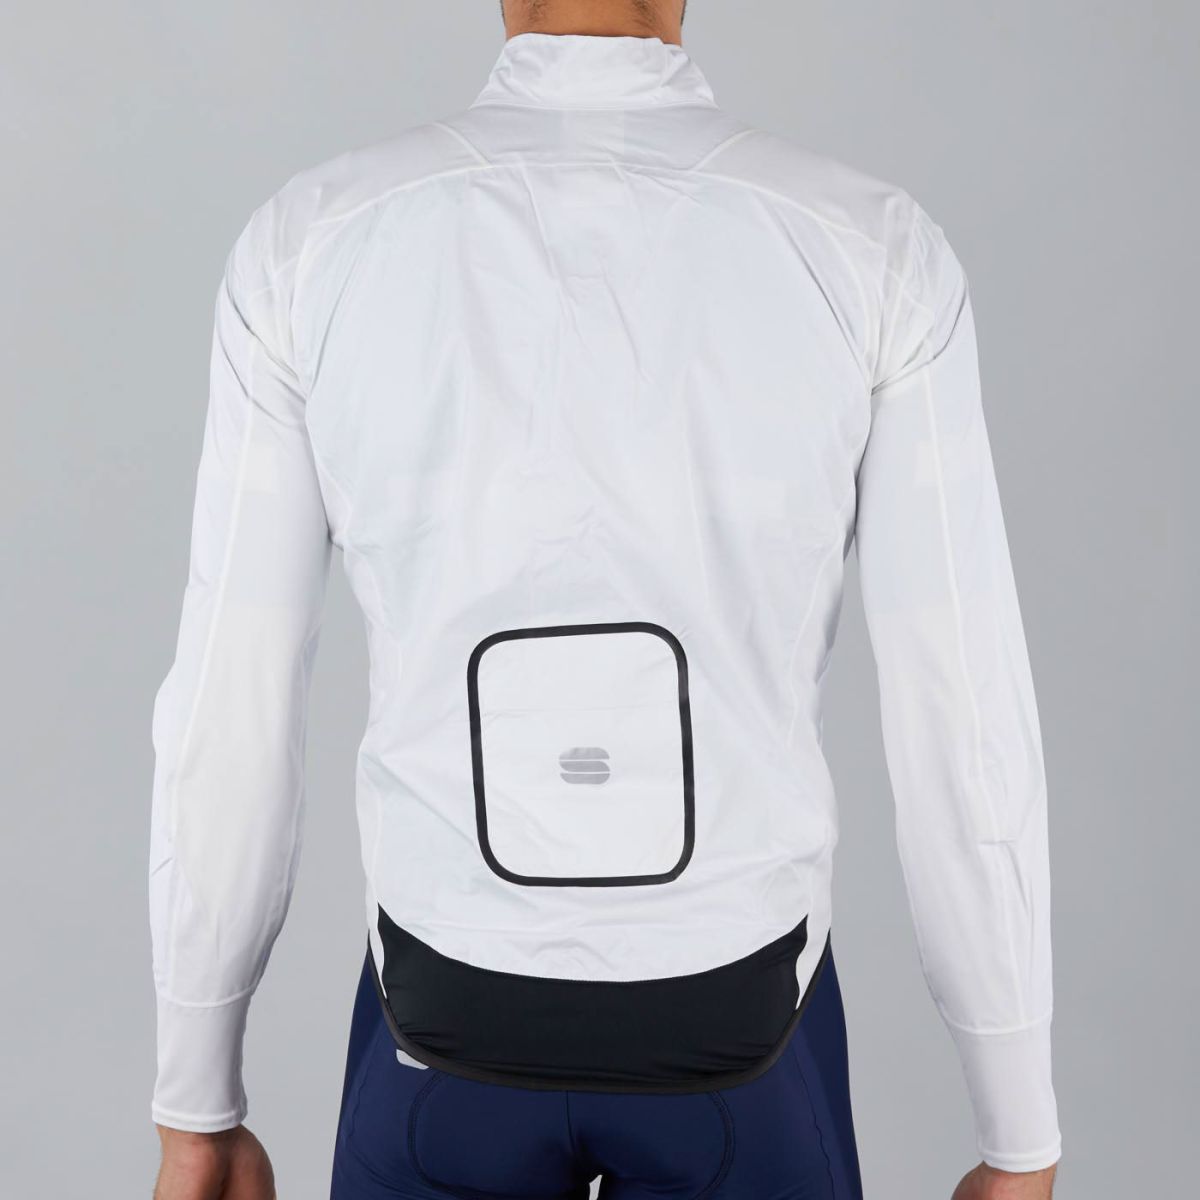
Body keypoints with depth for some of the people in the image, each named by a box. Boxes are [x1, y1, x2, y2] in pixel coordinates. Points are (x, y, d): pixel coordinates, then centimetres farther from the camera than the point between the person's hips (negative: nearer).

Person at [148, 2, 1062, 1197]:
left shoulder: (311, 242, -14)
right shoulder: (878, 253, -16)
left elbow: (225, 715, -10)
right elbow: (967, 731, -14)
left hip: (449, 1012, 1)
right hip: (738, 1011, 0)